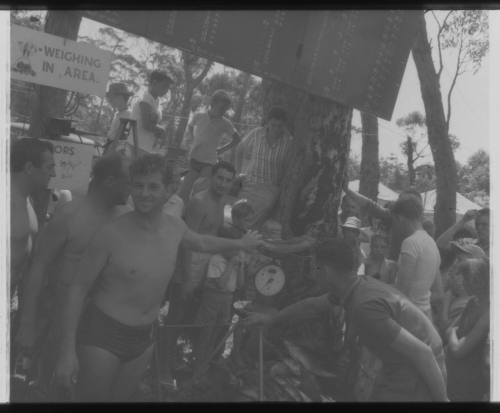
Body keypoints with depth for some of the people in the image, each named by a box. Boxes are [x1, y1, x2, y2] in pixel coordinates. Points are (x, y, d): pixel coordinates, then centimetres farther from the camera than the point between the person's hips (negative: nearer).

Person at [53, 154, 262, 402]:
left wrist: (241, 244, 28)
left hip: (143, 338, 5)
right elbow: (78, 288, -12)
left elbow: (202, 243, 22)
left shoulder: (175, 227, -2)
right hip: (103, 333, -5)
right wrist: (68, 350, -17)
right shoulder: (112, 234, -19)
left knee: (121, 397, 16)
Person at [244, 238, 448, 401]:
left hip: (417, 375, -8)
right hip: (400, 367, 8)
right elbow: (312, 305, 18)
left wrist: (442, 399, -18)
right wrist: (271, 320, 29)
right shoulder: (356, 285, 1)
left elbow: (421, 352, -28)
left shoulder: (365, 306, -28)